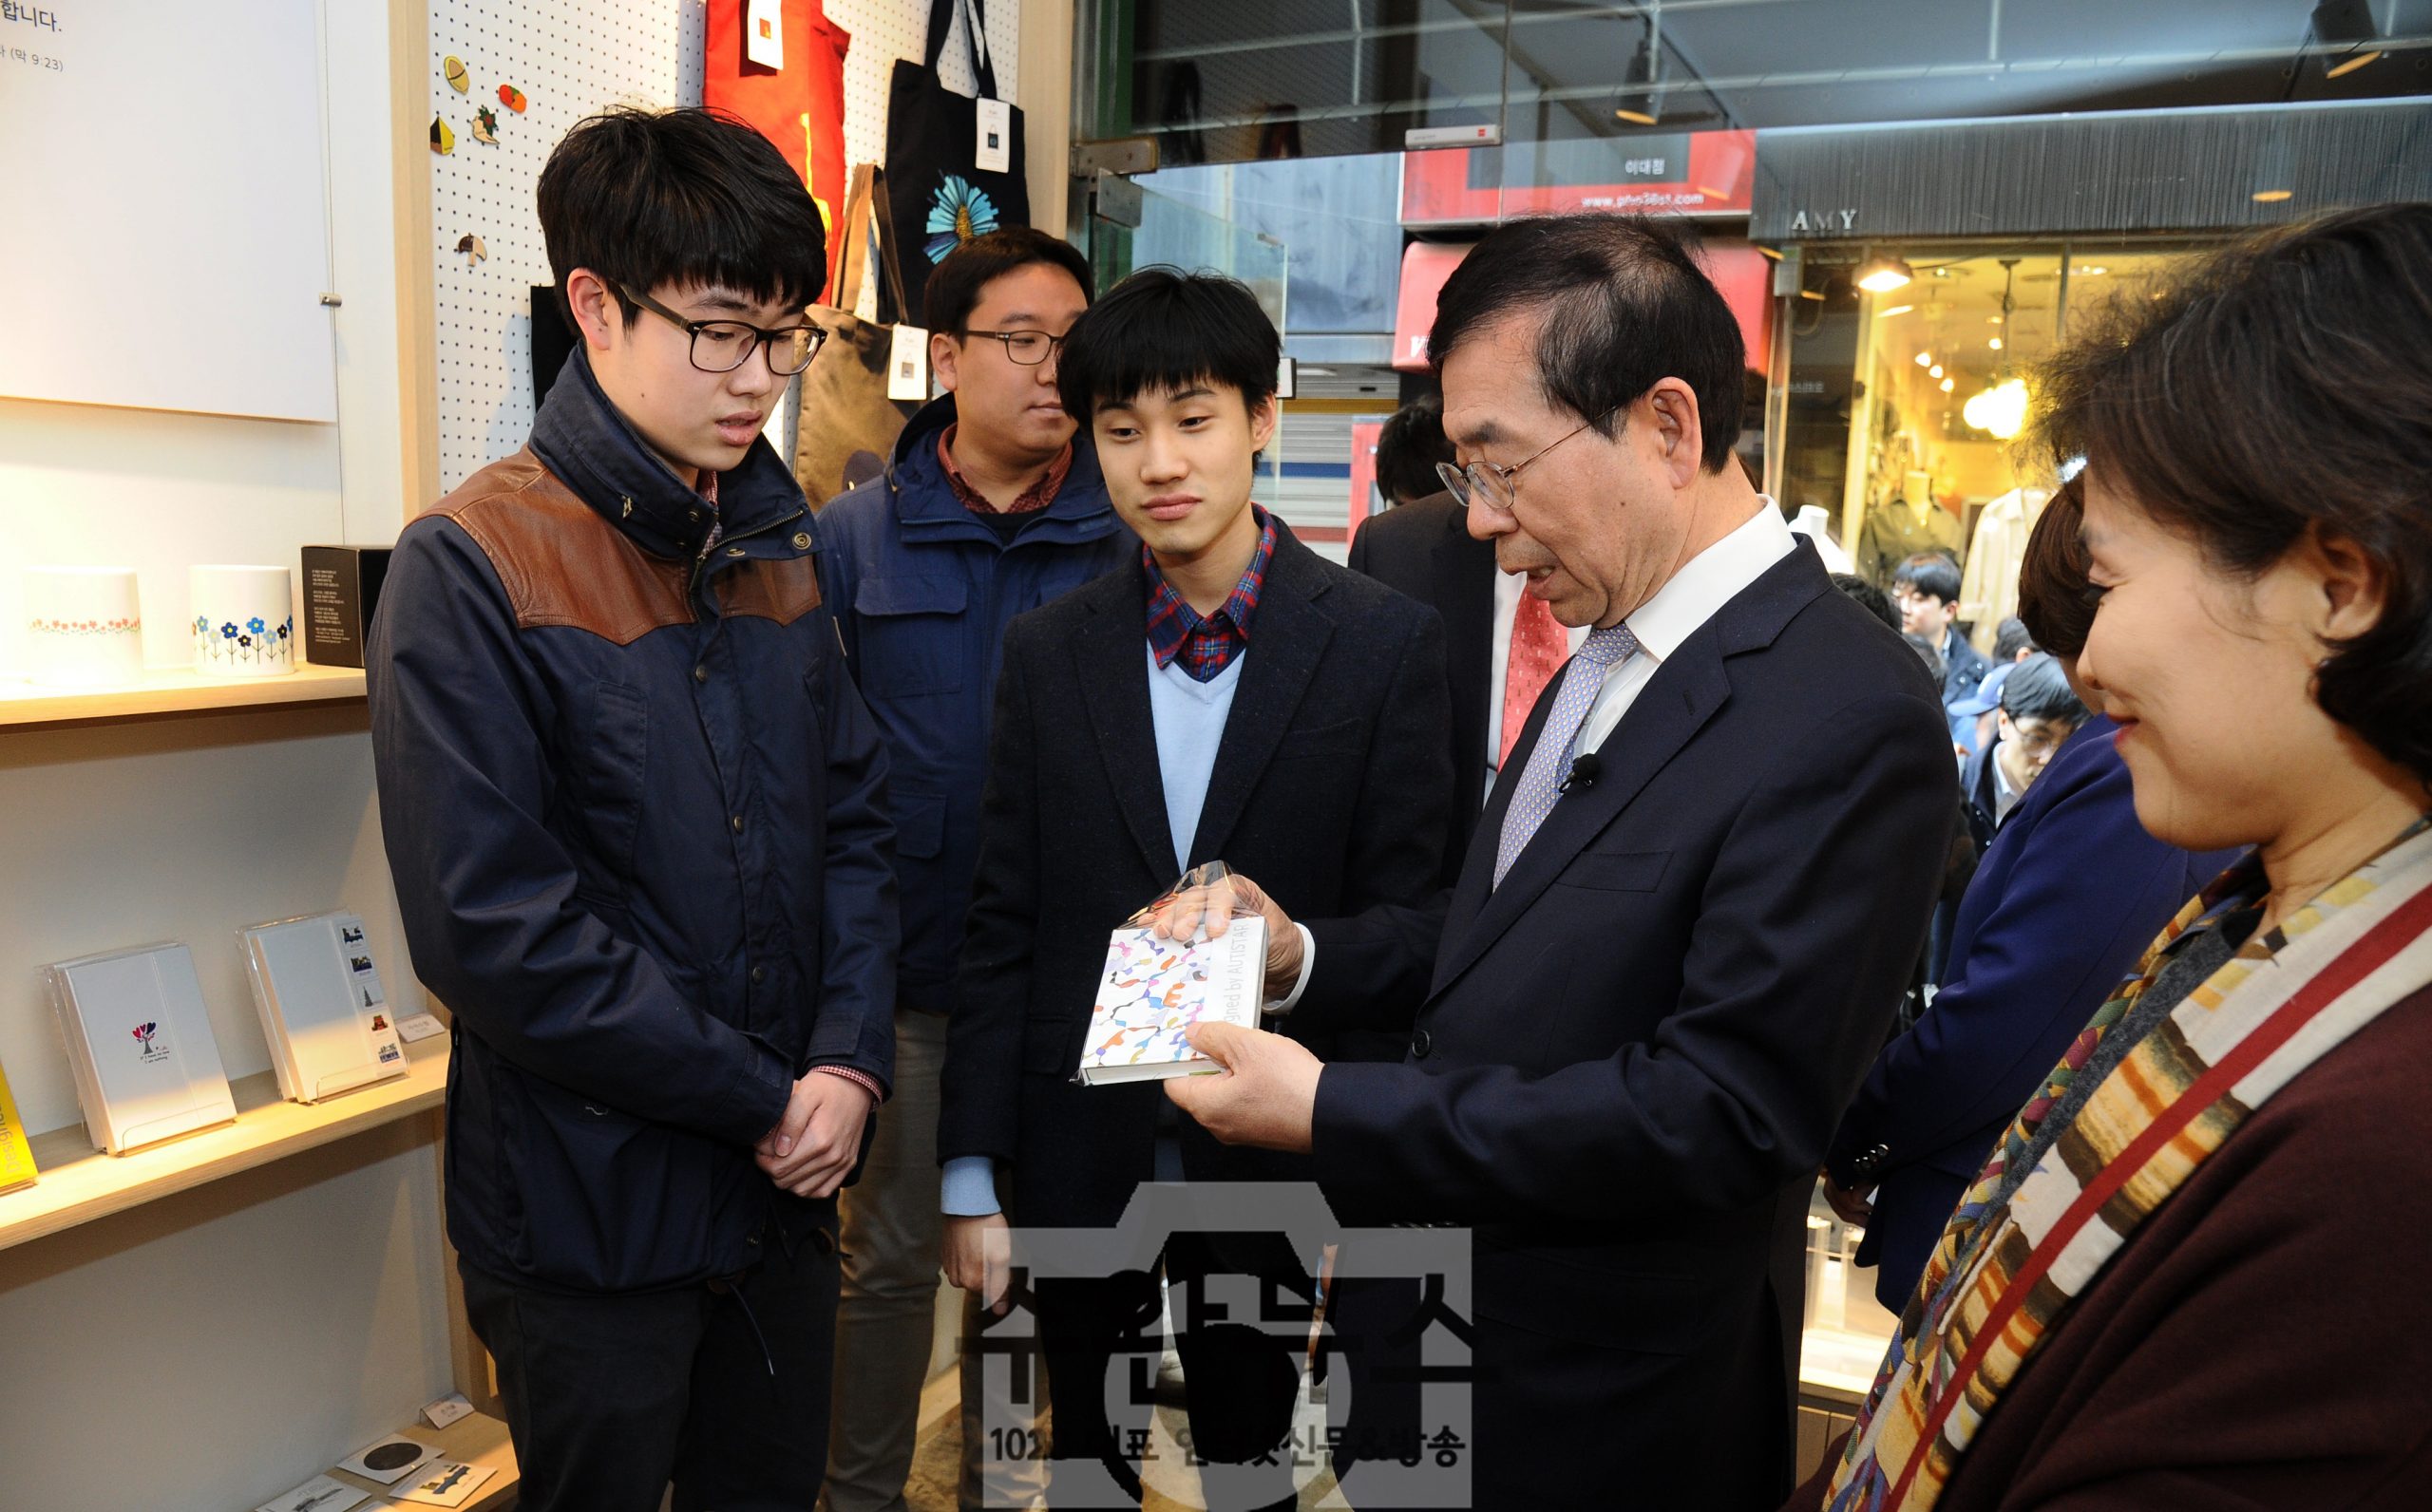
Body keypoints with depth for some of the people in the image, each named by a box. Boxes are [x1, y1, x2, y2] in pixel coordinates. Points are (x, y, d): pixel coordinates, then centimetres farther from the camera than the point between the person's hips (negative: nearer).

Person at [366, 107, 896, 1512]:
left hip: (785, 1184, 6)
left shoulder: (778, 546, 6)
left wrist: (848, 1060, -7)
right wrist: (763, 1100, -16)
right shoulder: (472, 565, -14)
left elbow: (854, 820, 7)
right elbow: (494, 925, -20)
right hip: (589, 1211, -5)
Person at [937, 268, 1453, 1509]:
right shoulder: (1047, 652, -1)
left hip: (1276, 1156, -1)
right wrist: (970, 1172, -1)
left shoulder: (1385, 644, -8)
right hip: (1081, 1159, 2)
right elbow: (1003, 929, 0)